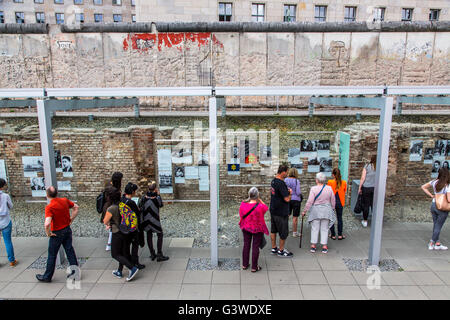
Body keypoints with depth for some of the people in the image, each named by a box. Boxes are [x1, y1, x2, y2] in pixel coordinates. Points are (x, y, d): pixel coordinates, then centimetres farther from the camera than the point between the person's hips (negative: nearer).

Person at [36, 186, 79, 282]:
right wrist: (71, 219, 11)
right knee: (70, 251, 15)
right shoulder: (65, 200, -5)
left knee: (52, 255, 11)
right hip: (68, 229, 5)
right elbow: (76, 207, 11)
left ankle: (47, 277, 27)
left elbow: (47, 224, -34)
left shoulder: (49, 207, -23)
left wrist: (48, 233, -16)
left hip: (57, 233, -5)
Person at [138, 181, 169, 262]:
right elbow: (161, 205, 1)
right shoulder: (157, 197, -16)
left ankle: (152, 254, 24)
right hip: (154, 220, -5)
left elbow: (139, 207, -2)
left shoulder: (144, 197, -6)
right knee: (160, 235, 8)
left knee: (149, 236, 15)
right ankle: (159, 255, 7)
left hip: (146, 219, 5)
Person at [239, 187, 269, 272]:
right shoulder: (260, 206, -26)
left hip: (246, 228, 4)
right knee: (255, 247, 9)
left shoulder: (243, 204, -15)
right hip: (257, 229, -4)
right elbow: (266, 208, -2)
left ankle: (244, 265, 30)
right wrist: (259, 200, -5)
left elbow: (241, 214, 1)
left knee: (246, 245, 18)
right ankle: (254, 267, 19)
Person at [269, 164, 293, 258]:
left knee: (273, 230, 17)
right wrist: (290, 193, -6)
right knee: (284, 232, 6)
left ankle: (274, 248, 29)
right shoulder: (281, 183, -24)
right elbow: (287, 199, -24)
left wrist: (286, 191, 8)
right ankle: (281, 251, 17)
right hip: (281, 212, -9)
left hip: (273, 210, 9)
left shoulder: (273, 181, 5)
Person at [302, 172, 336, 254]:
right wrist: (332, 209, 21)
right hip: (326, 211, 2)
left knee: (315, 228, 8)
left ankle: (313, 245, 12)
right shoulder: (329, 188, -3)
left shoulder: (313, 189, -13)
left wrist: (305, 211, -4)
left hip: (315, 211, -2)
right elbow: (333, 201, 6)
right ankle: (324, 246, 12)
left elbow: (310, 202, -13)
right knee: (324, 229, 9)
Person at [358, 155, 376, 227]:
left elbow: (363, 178, -7)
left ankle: (365, 221, 17)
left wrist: (359, 188, 0)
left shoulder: (367, 166, -6)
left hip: (366, 188, -2)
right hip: (375, 188, 2)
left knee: (366, 205, 7)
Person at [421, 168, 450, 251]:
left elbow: (423, 187, 10)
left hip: (433, 205, 5)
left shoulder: (434, 182, -2)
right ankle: (431, 244, 11)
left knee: (435, 225, 15)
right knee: (438, 227, 7)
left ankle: (438, 244, 22)